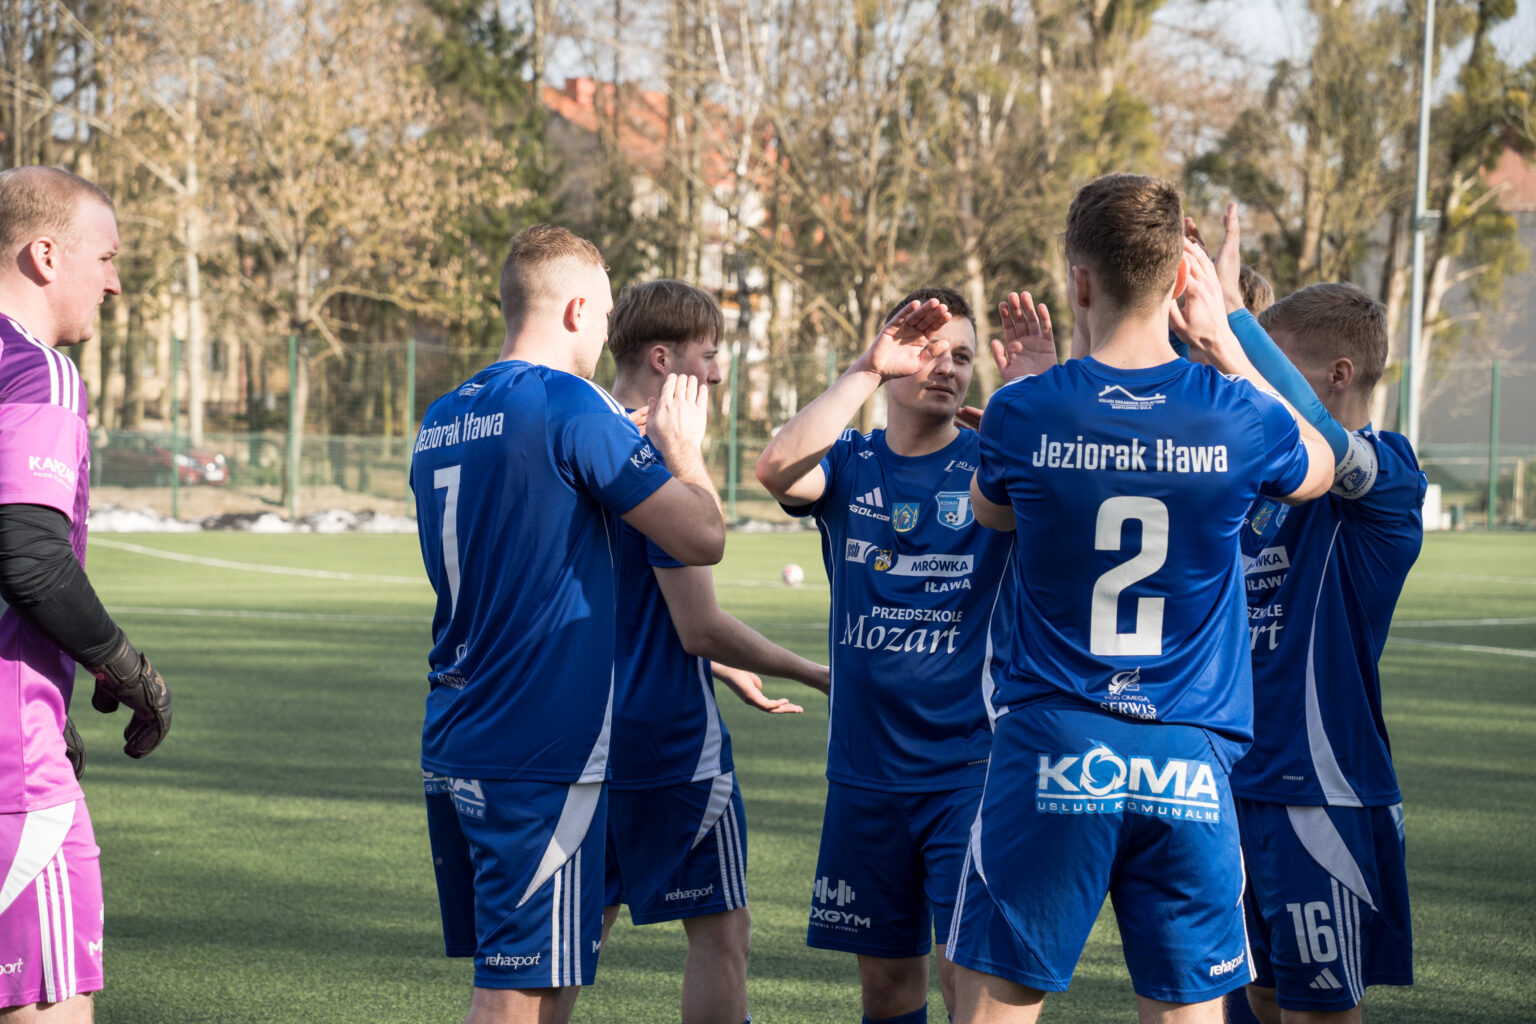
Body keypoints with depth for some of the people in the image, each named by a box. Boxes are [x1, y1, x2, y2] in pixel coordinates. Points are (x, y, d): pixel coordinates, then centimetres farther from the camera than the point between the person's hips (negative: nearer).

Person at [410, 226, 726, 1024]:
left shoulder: (441, 421, 13)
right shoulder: (572, 407, -12)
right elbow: (702, 538, -11)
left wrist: (634, 443, 29)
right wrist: (681, 447, 9)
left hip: (454, 748, 8)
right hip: (540, 755, -8)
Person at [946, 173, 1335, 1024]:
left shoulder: (1025, 411, -6)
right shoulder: (1235, 417, -4)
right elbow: (1319, 469, 20)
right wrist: (1223, 340, 22)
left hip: (1050, 760, -1)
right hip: (1190, 769, 1)